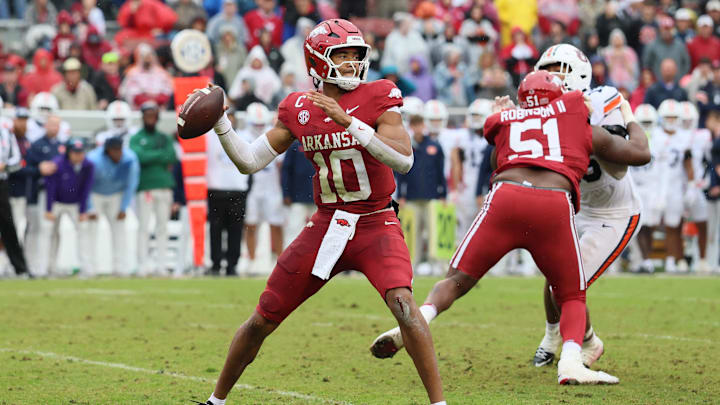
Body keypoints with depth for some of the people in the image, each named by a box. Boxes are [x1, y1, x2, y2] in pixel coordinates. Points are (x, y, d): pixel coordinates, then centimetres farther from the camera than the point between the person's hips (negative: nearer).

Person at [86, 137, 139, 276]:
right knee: (91, 229, -11)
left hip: (116, 196, 3)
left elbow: (131, 185, -8)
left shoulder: (130, 159, -21)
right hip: (95, 195, -3)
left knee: (119, 228, -3)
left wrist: (123, 208, -7)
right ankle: (90, 267, -9)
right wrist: (90, 210, -21)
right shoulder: (94, 160, -32)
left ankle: (120, 267, -2)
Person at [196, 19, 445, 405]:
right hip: (326, 226, 3)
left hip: (376, 227, -3)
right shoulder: (299, 110, 2)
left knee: (402, 304, -29)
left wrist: (349, 121, -28)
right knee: (262, 320, 7)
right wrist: (219, 122, -7)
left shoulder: (377, 99, -8)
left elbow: (404, 160, -22)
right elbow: (249, 161, 7)